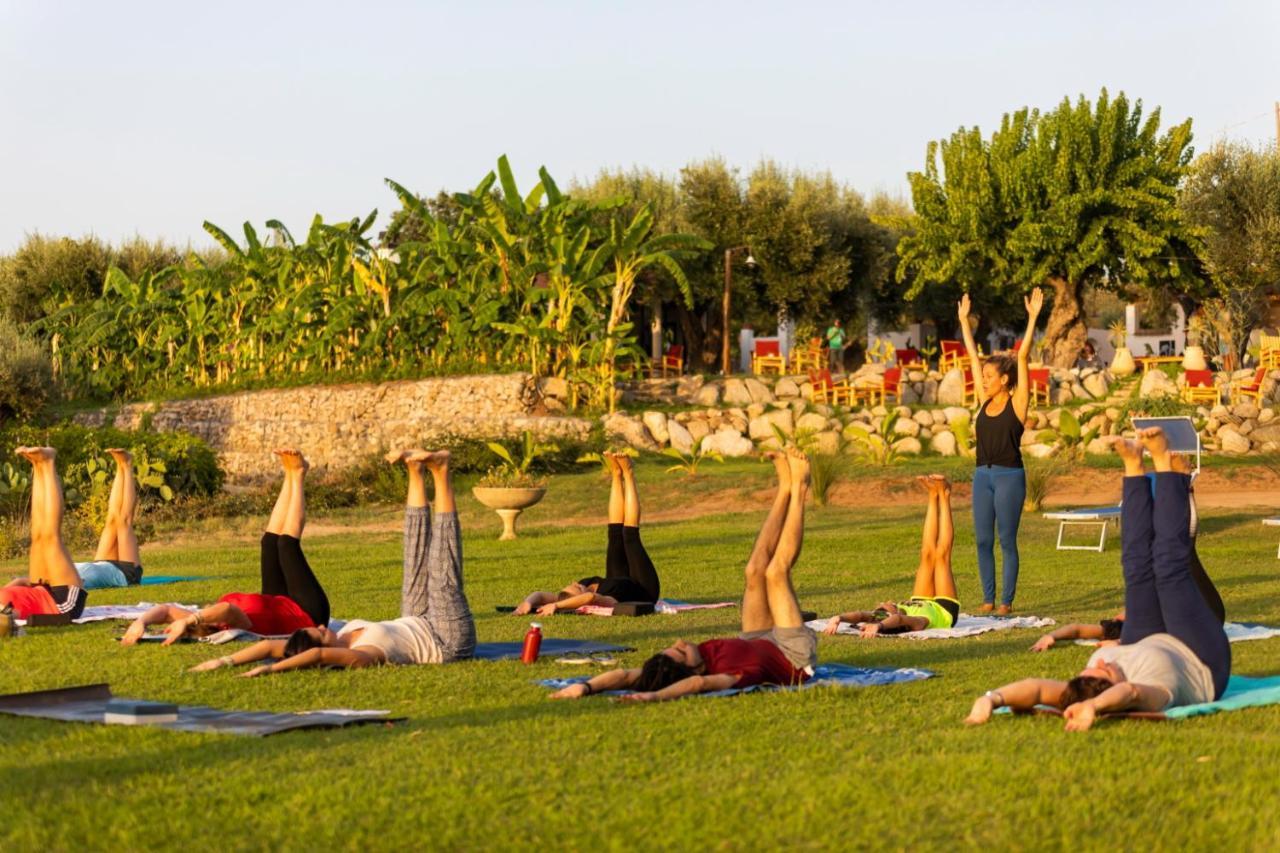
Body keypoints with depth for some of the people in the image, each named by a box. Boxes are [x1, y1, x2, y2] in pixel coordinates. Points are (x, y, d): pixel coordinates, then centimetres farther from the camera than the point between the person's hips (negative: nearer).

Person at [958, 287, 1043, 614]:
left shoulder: (1017, 403, -4)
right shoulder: (984, 402, 10)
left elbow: (1023, 357, -10)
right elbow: (973, 356, 15)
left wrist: (1032, 318, -13)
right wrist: (964, 320, 19)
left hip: (1010, 476, -6)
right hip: (983, 475, 6)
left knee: (1007, 541, -1)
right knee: (983, 541, 6)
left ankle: (1006, 602, 3)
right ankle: (988, 600, 12)